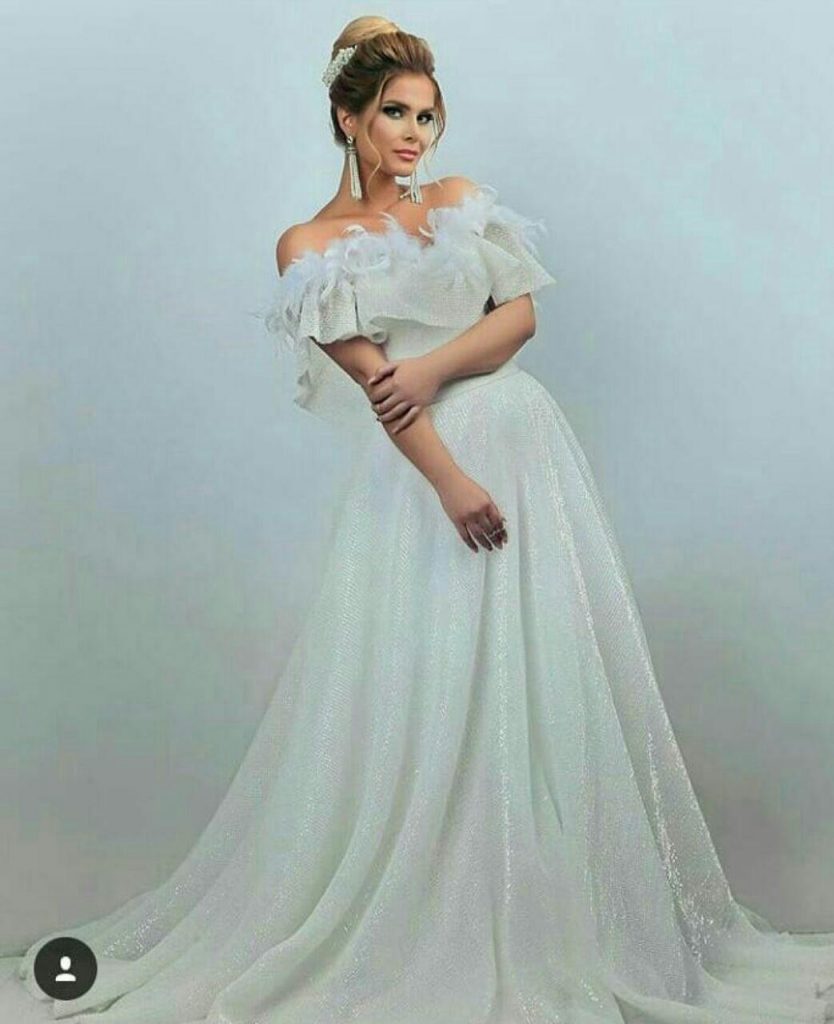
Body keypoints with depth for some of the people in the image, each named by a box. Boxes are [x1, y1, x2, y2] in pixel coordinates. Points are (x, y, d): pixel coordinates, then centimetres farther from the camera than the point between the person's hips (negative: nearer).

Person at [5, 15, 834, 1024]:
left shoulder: (461, 200, 16)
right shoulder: (309, 247, 4)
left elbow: (521, 314, 4)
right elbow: (370, 375, -8)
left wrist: (433, 366, -13)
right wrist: (449, 478, -19)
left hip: (524, 445, 4)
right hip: (417, 467, -4)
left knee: (550, 678, 3)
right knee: (422, 689, -4)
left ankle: (561, 918, 17)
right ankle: (428, 931, 10)